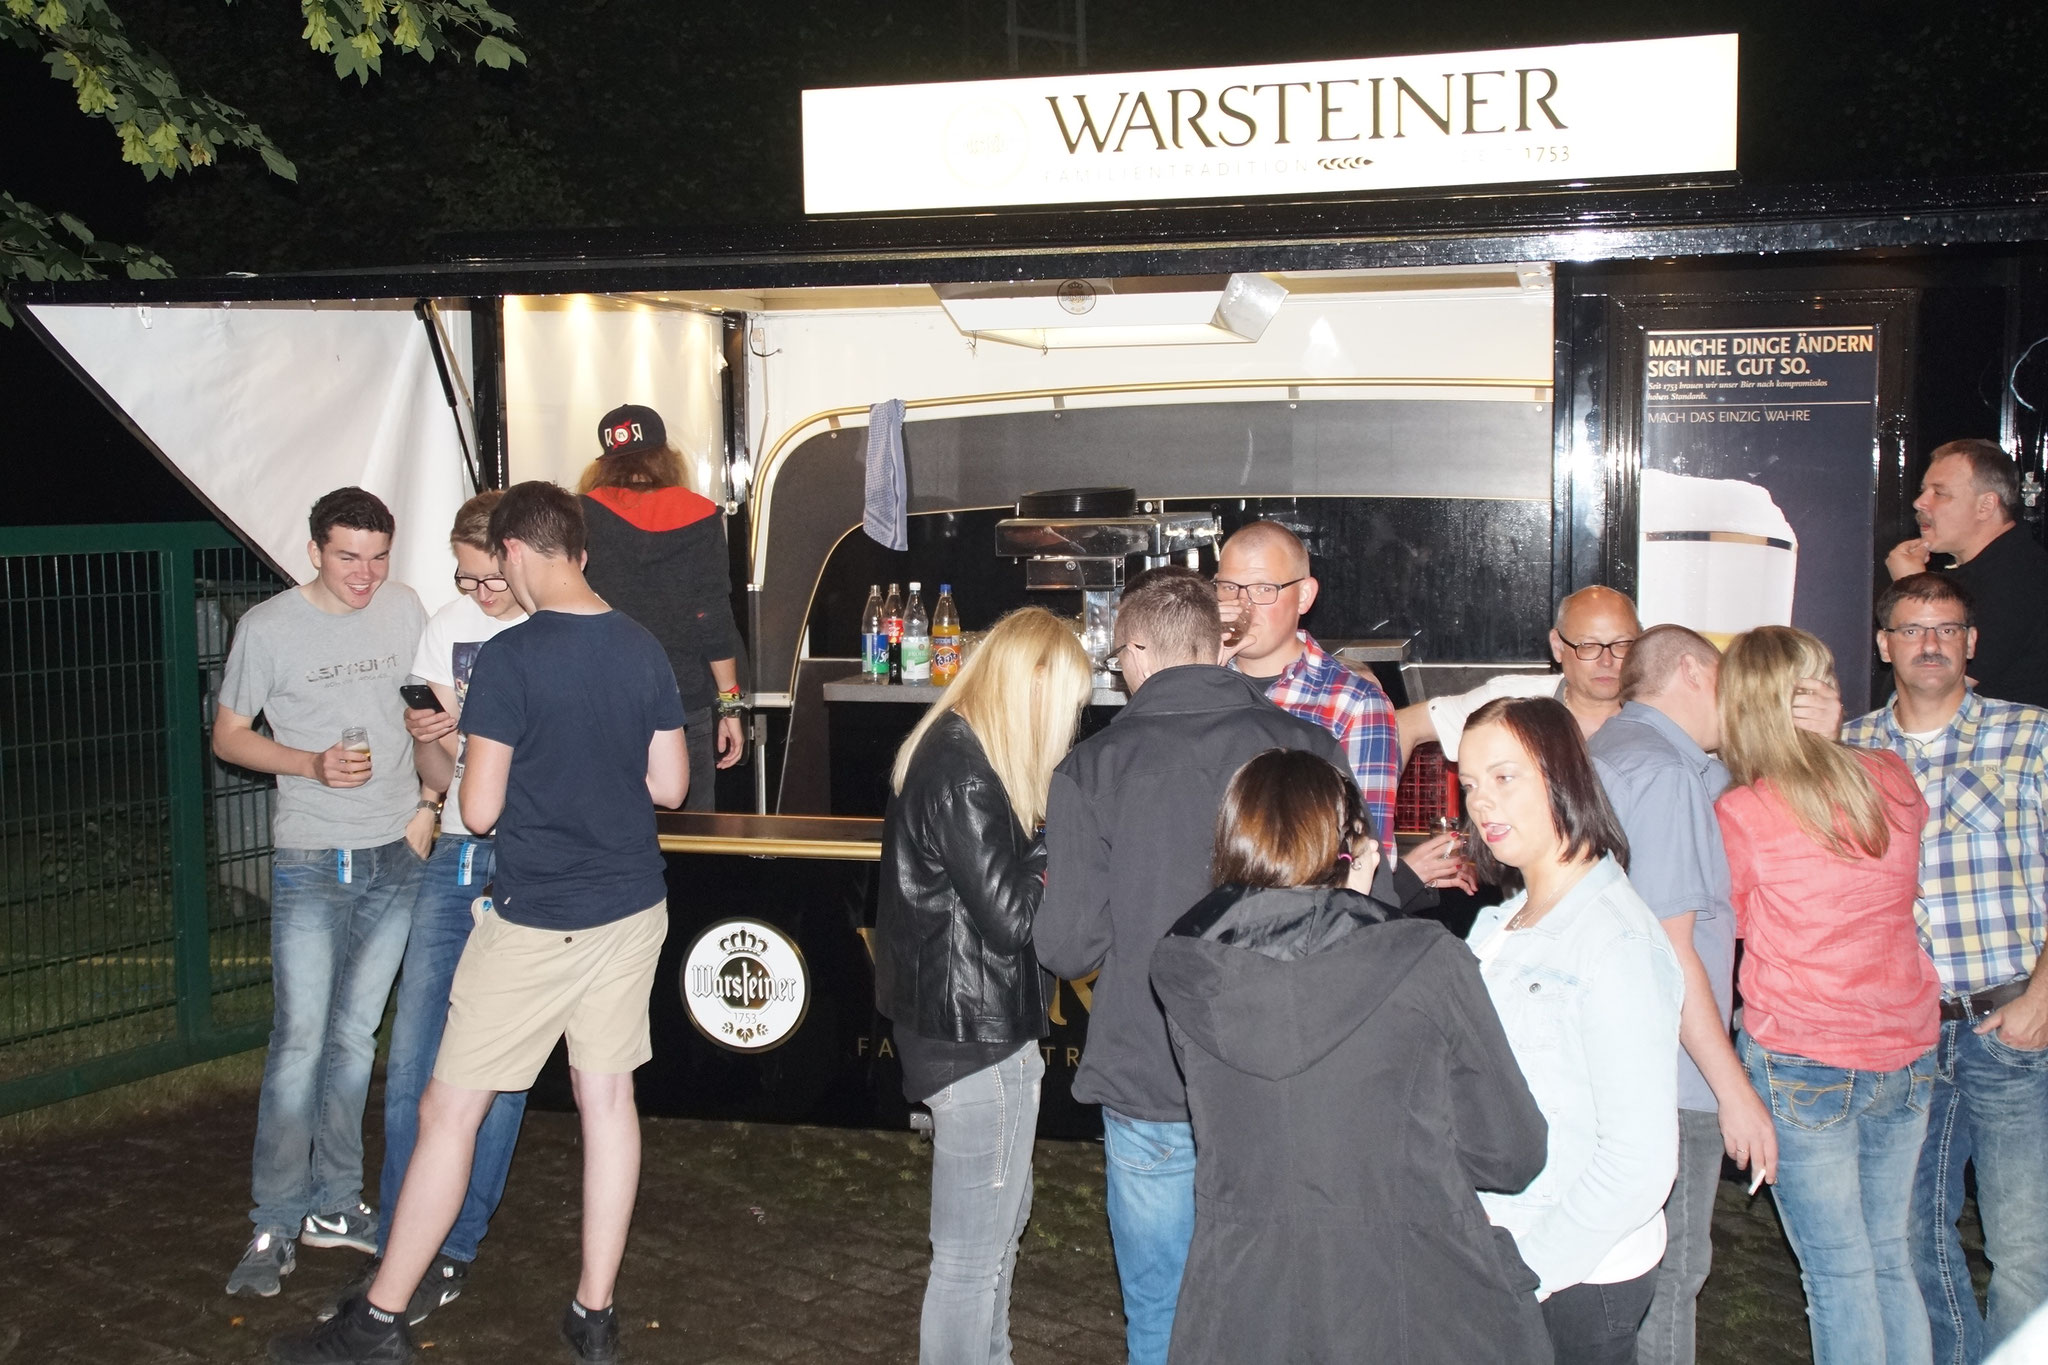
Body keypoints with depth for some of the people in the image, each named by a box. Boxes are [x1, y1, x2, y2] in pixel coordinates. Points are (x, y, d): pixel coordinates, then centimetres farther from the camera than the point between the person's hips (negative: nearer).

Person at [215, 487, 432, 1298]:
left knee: (356, 1034, 10)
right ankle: (274, 1225, 4)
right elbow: (228, 737, 0)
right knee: (300, 1038, -7)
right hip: (312, 863, -3)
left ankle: (334, 1204, 20)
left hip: (397, 856, 3)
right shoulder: (268, 627, -6)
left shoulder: (404, 609, 4)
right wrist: (312, 764, -16)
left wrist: (427, 805, 5)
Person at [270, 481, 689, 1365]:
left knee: (448, 1111, 5)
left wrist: (490, 765, 6)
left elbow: (480, 810, -15)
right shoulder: (645, 651, 1)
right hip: (632, 908, 6)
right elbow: (670, 785, 7)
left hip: (536, 921, -6)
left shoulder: (509, 660, -17)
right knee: (607, 1097, 13)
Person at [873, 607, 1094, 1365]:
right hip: (974, 1036, -11)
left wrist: (1048, 842, -3)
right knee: (973, 1251, 3)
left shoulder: (950, 749, 8)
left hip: (967, 1023, 11)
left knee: (1001, 1217, 25)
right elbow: (1010, 916, -23)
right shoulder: (963, 774, -23)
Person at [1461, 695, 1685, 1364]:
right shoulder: (1500, 923, 7)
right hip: (1502, 1256, 7)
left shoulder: (1614, 938, -18)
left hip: (1584, 1278, -7)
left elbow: (1639, 1159, -20)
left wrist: (1531, 1269, -15)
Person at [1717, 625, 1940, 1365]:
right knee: (1889, 1258, 18)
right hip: (1908, 1054, 5)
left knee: (1838, 1275, 5)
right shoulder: (1892, 782, -3)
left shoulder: (1741, 814, -16)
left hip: (1804, 1067, -5)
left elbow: (1734, 921, 0)